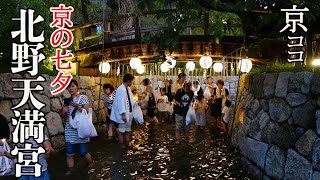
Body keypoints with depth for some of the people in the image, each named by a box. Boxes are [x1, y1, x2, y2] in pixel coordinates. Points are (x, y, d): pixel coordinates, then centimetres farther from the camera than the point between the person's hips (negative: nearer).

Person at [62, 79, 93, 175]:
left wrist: (77, 106, -24)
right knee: (69, 153, 3)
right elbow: (65, 116, 10)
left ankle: (90, 163, 31)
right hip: (70, 130, 4)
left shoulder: (83, 97, -5)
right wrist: (65, 111, -12)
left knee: (83, 152, 2)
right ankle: (70, 170, 20)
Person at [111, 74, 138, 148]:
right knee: (122, 131, 4)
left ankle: (127, 144, 30)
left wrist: (136, 104, 6)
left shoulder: (128, 89, 9)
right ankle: (122, 146, 17)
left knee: (128, 130, 18)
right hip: (123, 114, -10)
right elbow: (120, 102, -26)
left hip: (129, 113, 10)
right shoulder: (121, 89, -21)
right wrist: (123, 114, -30)